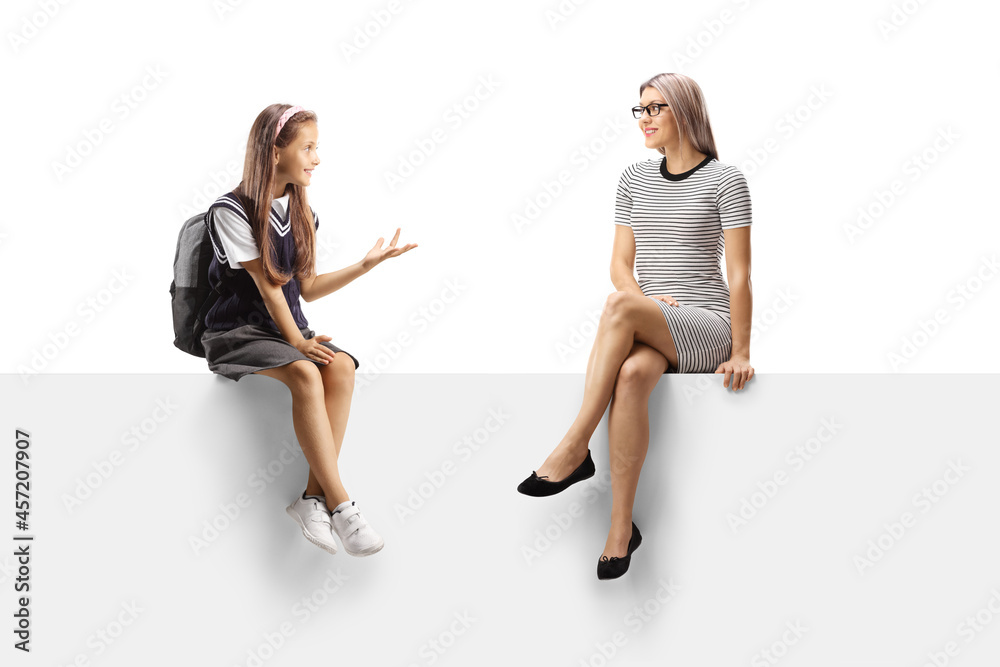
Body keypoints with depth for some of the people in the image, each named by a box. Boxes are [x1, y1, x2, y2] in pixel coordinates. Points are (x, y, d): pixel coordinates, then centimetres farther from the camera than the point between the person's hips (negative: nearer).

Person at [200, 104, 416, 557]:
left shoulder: (302, 212, 13)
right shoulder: (231, 211, -8)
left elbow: (306, 287, 11)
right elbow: (267, 286, -14)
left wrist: (367, 264, 6)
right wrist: (296, 341, -19)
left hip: (291, 328, 6)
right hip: (238, 333, -6)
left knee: (342, 367, -27)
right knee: (304, 372, -35)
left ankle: (313, 497, -26)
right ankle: (339, 506, -31)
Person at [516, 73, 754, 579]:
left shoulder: (724, 180, 0)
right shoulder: (634, 180, 15)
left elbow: (739, 274, -4)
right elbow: (620, 264, 11)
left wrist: (740, 353, -10)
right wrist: (649, 299, -10)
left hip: (708, 330, -4)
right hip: (649, 330, 4)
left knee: (619, 306, -34)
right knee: (631, 375, -34)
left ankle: (573, 450, -30)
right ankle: (621, 527, -31)